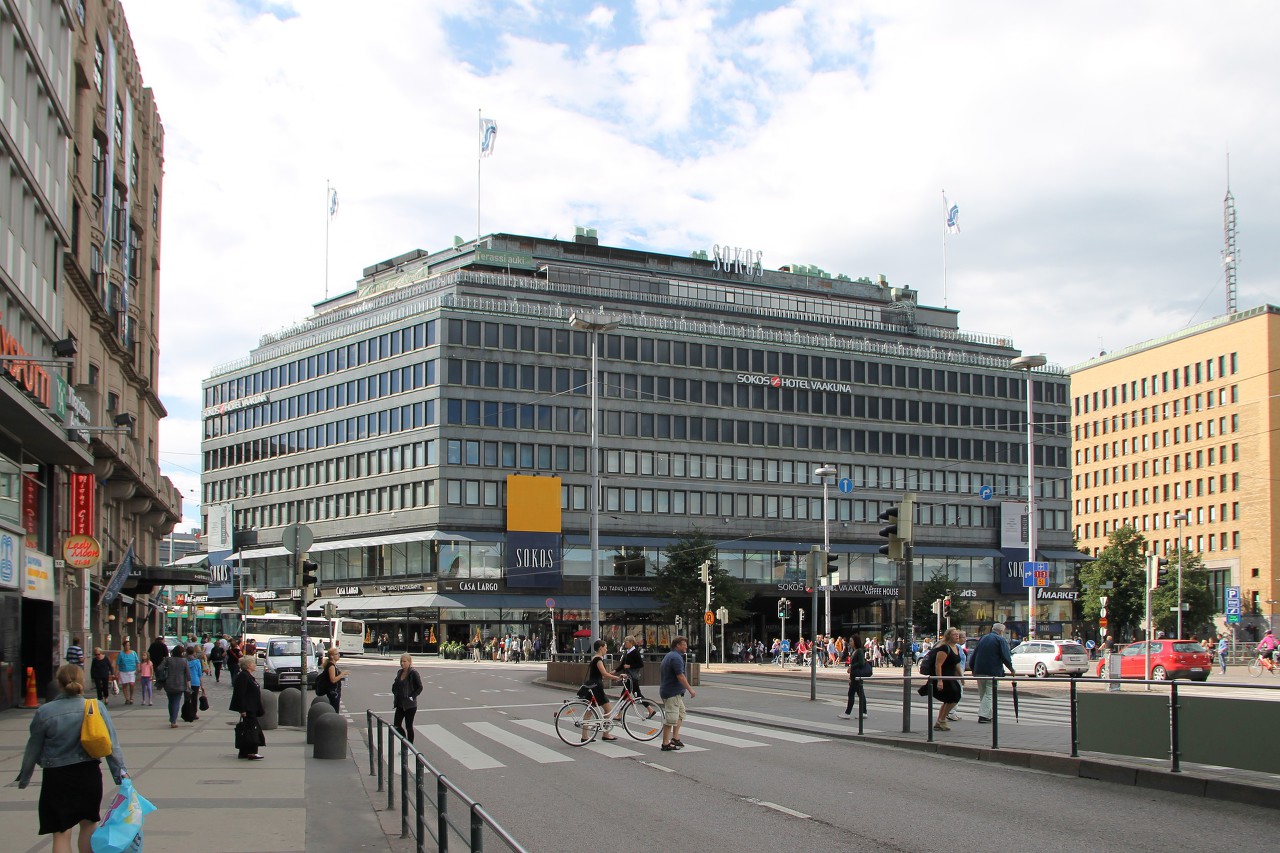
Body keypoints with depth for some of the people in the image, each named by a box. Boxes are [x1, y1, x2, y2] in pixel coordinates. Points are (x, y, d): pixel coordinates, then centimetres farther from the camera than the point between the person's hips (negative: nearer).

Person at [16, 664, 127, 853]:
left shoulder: (44, 712, -9)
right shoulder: (97, 707, -6)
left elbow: (33, 749, 1)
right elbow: (111, 744, -7)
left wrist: (24, 777, 14)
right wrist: (120, 772, -1)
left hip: (57, 777, -2)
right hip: (89, 774, 2)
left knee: (61, 833, 2)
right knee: (89, 823, 20)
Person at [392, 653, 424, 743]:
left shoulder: (413, 673, -13)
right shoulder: (399, 672, 8)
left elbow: (420, 687, -12)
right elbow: (395, 685, 20)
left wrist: (412, 697, -16)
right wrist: (395, 694, 6)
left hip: (410, 705, -7)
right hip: (400, 704, 7)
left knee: (409, 727, 2)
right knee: (397, 725, 8)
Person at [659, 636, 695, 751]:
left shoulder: (669, 656, 16)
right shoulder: (676, 657, -17)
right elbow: (680, 676, -23)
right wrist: (690, 689, -20)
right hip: (673, 693, -11)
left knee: (681, 713, 17)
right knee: (671, 718, -7)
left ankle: (675, 738, 17)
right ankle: (666, 744, -5)